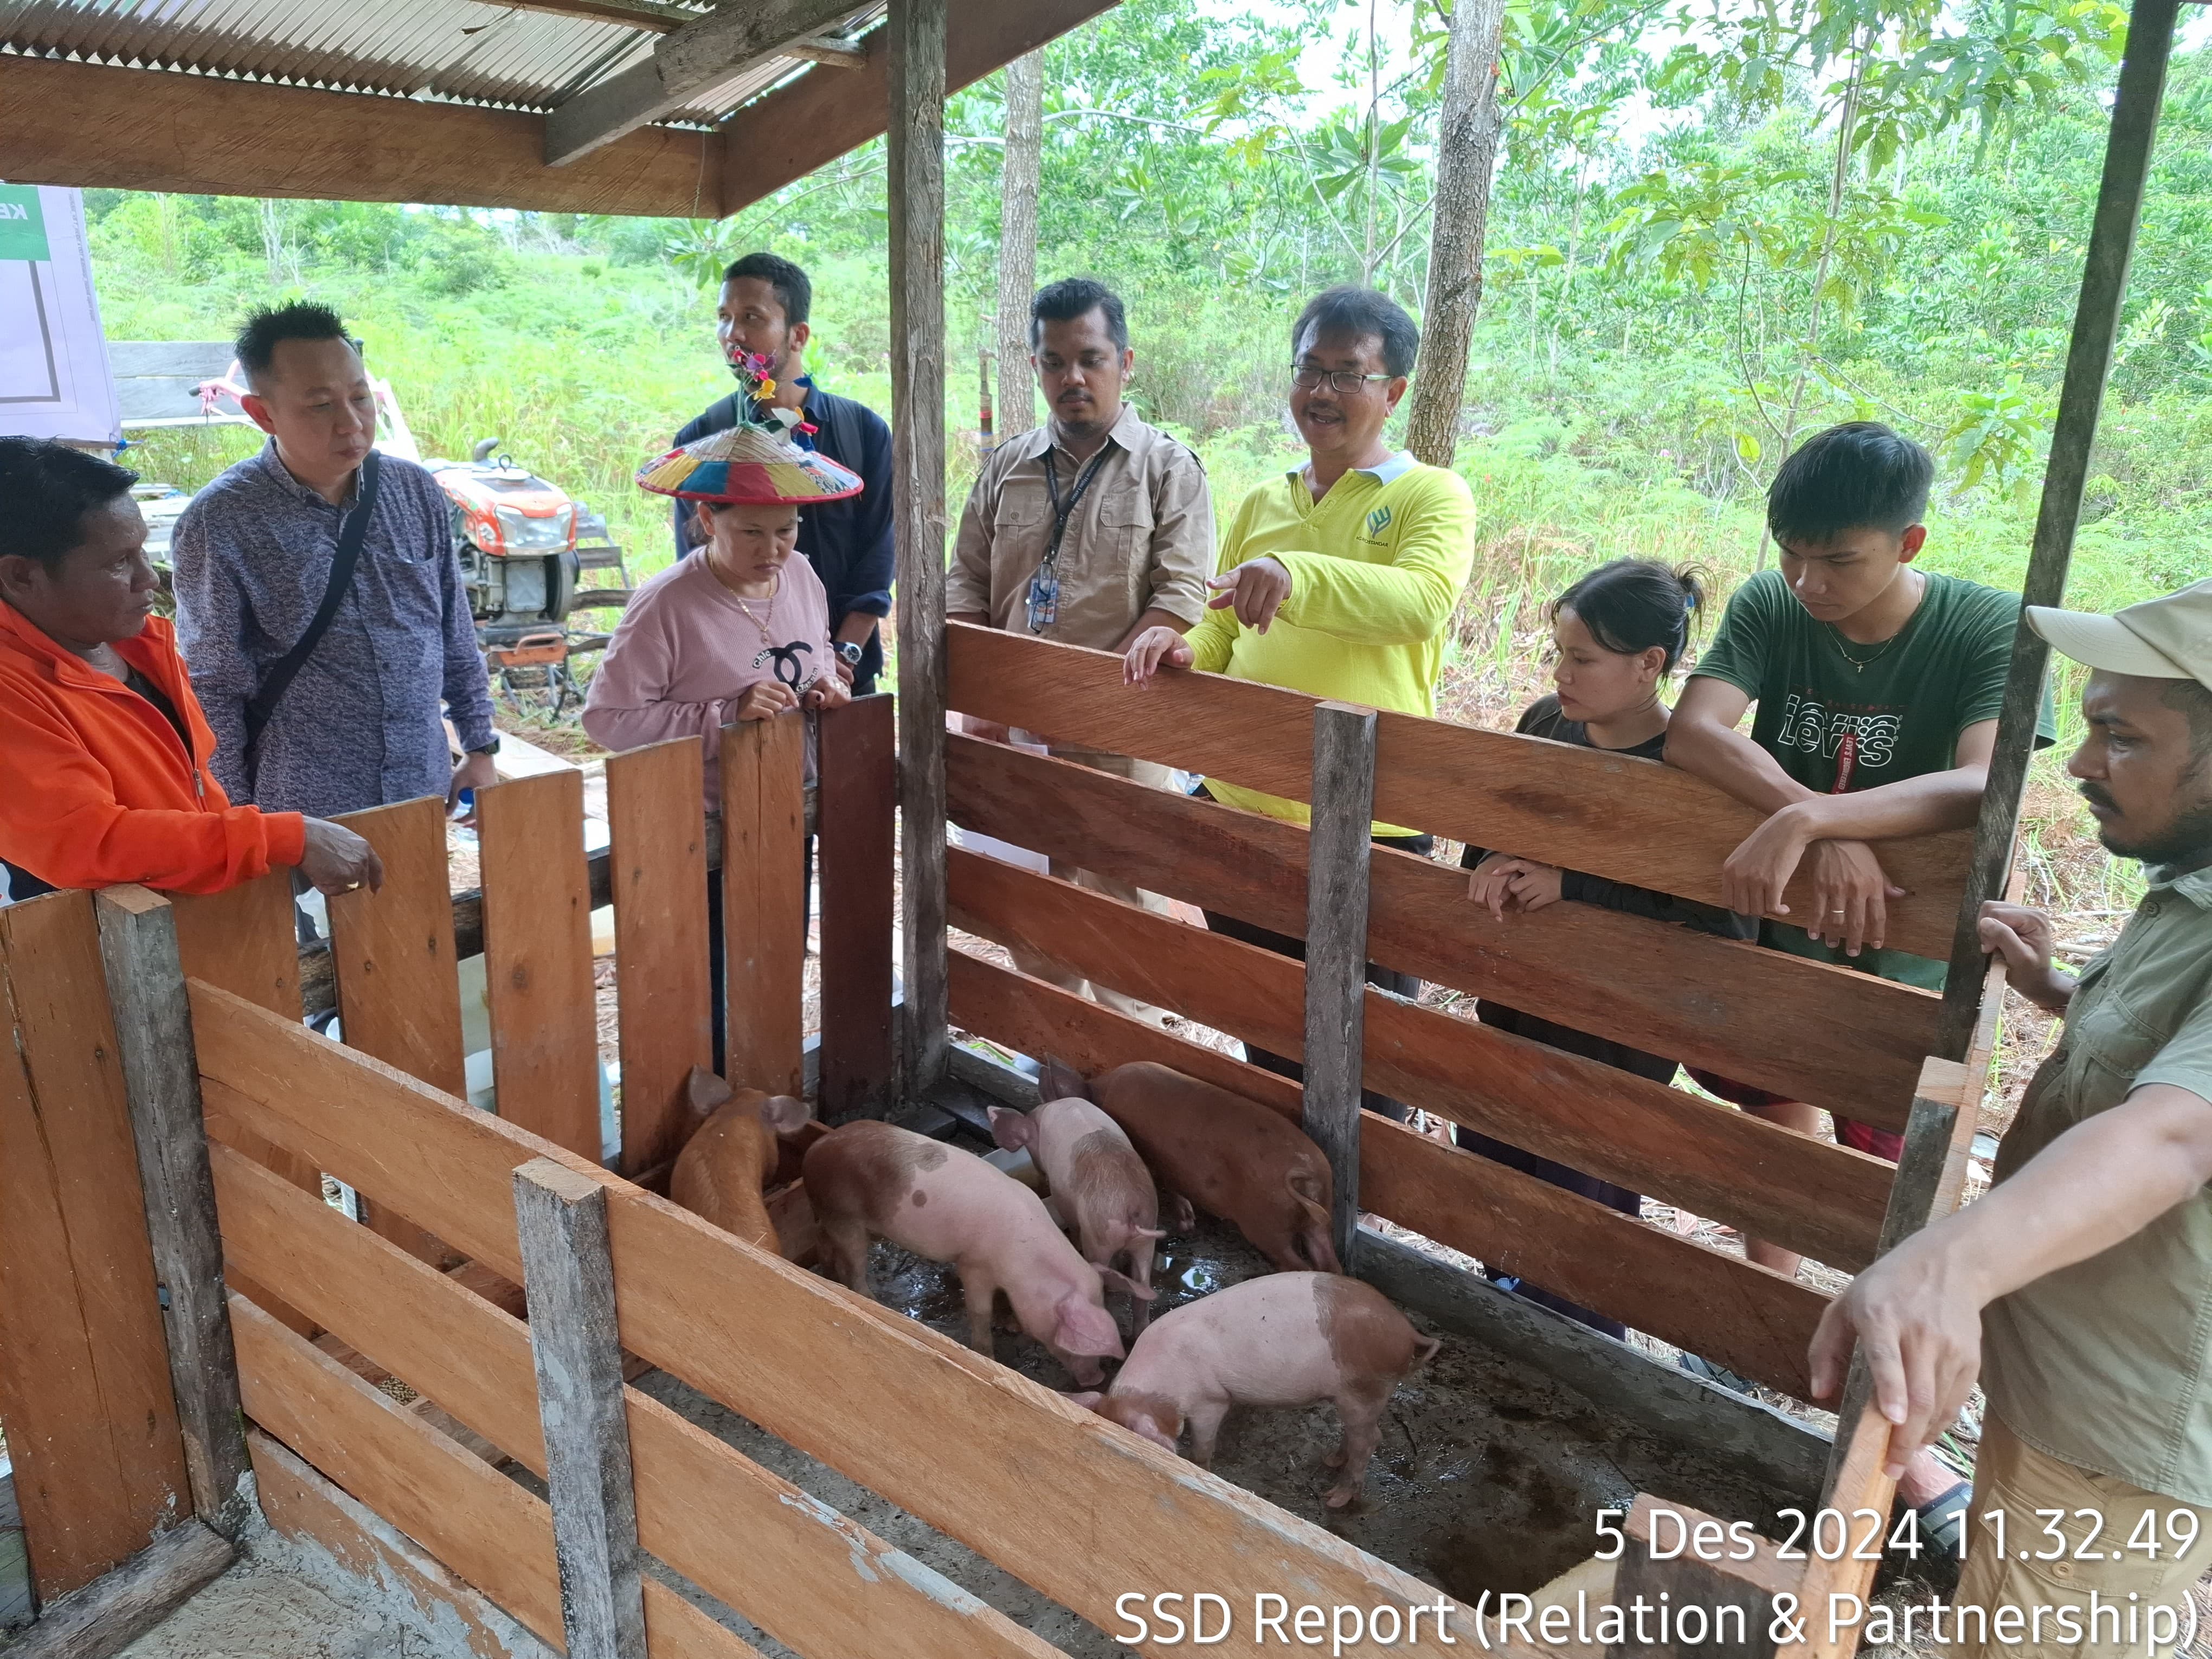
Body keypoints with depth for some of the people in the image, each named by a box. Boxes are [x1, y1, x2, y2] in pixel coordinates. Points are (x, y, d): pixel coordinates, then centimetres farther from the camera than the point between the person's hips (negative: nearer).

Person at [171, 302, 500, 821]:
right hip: (301, 816, -3)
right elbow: (214, 690, -8)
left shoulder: (417, 492, 0)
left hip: (428, 795, 4)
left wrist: (481, 749, 9)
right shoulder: (218, 524, -11)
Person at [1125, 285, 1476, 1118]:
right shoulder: (1261, 503, 14)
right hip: (1243, 810, 6)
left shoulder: (1431, 496, -4)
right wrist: (1185, 647, -8)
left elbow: (1424, 602, -24)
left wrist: (1300, 575, -39)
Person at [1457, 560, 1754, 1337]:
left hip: (1616, 1036, -6)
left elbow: (1725, 927, -27)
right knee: (1487, 1169, 22)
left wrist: (1572, 886, -30)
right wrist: (1493, 867, -17)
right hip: (1513, 1004, 6)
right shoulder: (1545, 722, -4)